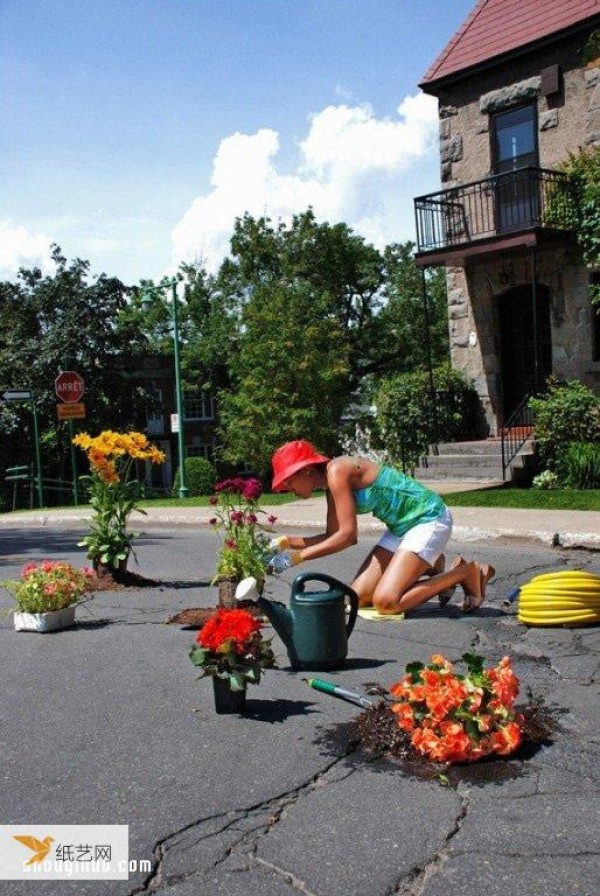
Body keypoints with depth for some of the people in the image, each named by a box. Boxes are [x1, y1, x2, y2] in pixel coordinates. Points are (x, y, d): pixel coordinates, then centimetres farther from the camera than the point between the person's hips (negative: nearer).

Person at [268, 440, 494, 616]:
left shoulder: (337, 471, -19)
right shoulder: (332, 486, 9)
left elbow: (347, 535, -22)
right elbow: (332, 537, 14)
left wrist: (297, 557, -17)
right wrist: (286, 542, 7)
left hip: (429, 519, -9)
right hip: (402, 527, 10)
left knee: (386, 602, -19)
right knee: (358, 597, 2)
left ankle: (465, 573, -2)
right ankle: (432, 571, 16)